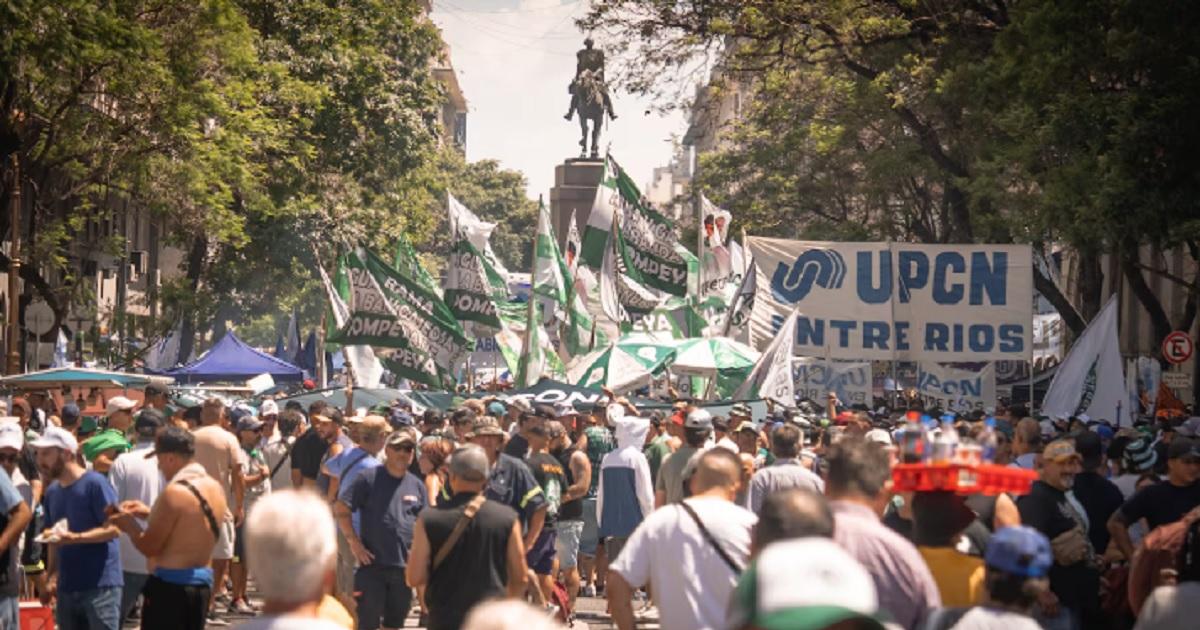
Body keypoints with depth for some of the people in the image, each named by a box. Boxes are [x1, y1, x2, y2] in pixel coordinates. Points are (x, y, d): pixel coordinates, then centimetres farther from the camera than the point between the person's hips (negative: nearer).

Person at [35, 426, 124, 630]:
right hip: (66, 587, 7)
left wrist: (76, 537, -26)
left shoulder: (95, 483, -10)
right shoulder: (52, 491, 12)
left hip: (101, 585, -7)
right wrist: (51, 578, 8)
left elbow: (113, 528, -14)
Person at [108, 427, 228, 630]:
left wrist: (129, 524, 5)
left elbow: (149, 547, -12)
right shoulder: (215, 488, 7)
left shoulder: (174, 492, -18)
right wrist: (150, 513, 19)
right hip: (203, 581, 8)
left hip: (171, 584, -8)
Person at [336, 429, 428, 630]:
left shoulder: (417, 485, 9)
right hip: (372, 563, -4)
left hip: (404, 566, 4)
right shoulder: (369, 478, -4)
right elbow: (340, 509, -5)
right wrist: (354, 542, -11)